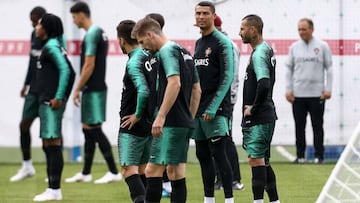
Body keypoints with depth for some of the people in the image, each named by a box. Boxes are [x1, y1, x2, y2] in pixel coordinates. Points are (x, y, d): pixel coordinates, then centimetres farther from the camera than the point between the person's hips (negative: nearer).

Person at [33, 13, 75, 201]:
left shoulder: (51, 46, -11)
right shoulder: (54, 45, 17)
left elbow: (65, 70, -21)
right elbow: (70, 72, 19)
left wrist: (59, 97, -21)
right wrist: (64, 96, 19)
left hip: (51, 102, -10)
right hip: (46, 101, 10)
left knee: (53, 143, -9)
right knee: (48, 145, 14)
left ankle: (55, 190, -9)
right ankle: (52, 188, 19)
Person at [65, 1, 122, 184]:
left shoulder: (91, 34, -15)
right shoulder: (100, 32, 15)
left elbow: (89, 65, -19)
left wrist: (77, 89, -14)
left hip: (93, 89, -10)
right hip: (97, 87, 10)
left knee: (94, 129, -8)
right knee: (88, 129, 13)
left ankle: (114, 172, -8)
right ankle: (85, 173, 19)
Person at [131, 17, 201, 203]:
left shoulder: (167, 50, -10)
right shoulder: (184, 52, 18)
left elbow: (174, 83, -24)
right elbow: (197, 90, 22)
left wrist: (160, 117, -25)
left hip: (171, 124, -10)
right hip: (184, 123, 10)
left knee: (153, 170, -11)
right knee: (175, 172, 10)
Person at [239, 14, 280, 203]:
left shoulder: (259, 54, -16)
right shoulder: (266, 50, 15)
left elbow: (264, 84, -29)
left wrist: (253, 108, -17)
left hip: (259, 117, -10)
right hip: (264, 116, 10)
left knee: (256, 159, -8)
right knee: (263, 161, 15)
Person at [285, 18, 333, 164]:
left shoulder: (322, 46, 1)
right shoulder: (294, 47, 7)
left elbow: (329, 69, 2)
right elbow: (289, 69, 9)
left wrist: (328, 89, -5)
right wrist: (288, 90, 2)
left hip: (317, 94, -2)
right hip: (298, 94, 2)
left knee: (317, 126, 2)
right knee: (299, 126, 5)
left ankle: (319, 156, 7)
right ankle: (300, 156, 11)